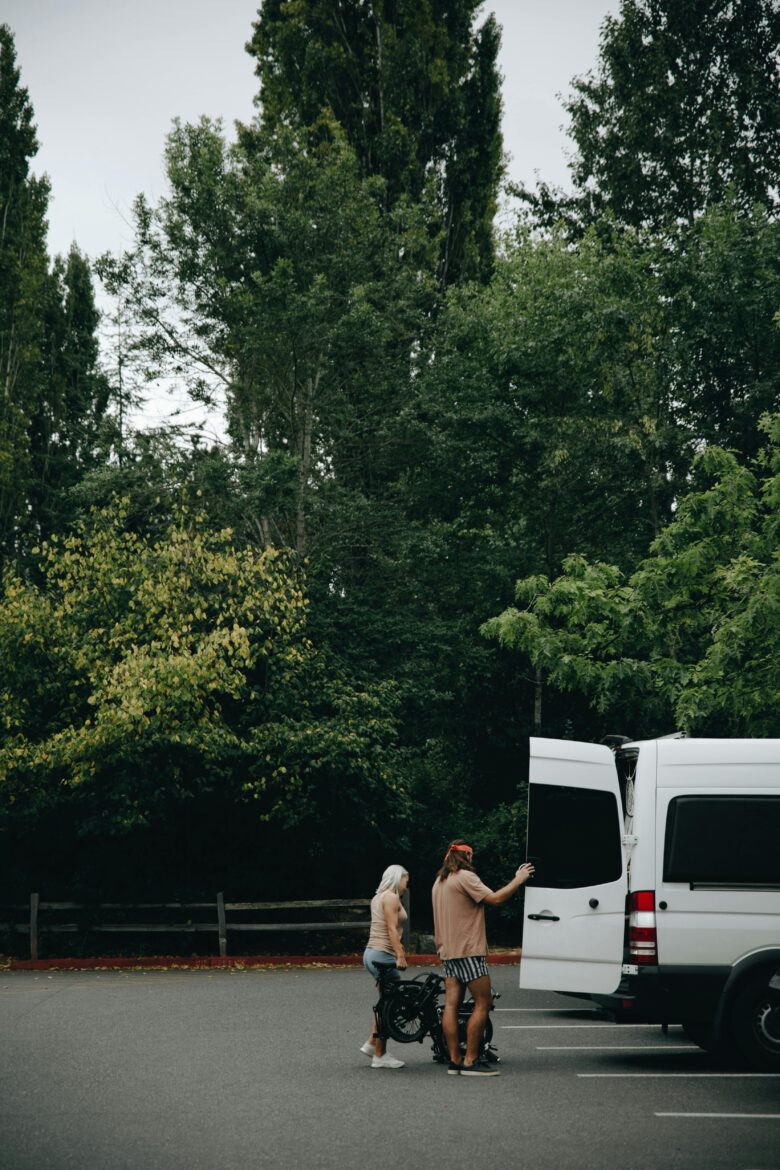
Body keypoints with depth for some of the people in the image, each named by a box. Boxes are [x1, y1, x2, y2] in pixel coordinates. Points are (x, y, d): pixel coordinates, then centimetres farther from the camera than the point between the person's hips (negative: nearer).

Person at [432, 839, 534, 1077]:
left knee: (451, 1004, 4)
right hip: (468, 950, -9)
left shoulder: (440, 881, 18)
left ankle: (454, 1060, 3)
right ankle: (470, 1061, -9)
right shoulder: (465, 877, -11)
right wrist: (518, 880, -8)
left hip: (448, 951, 9)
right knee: (483, 1003, -5)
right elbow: (494, 899, -17)